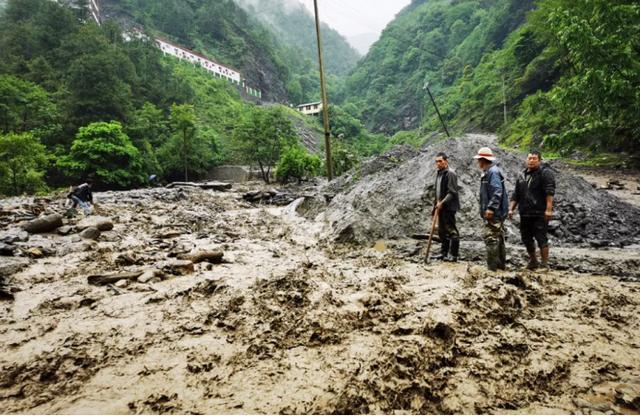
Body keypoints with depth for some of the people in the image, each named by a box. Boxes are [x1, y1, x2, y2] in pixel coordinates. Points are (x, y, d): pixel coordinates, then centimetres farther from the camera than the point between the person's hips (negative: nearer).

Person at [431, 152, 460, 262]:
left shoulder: (450, 174, -12)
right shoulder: (439, 173, 16)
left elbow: (452, 192, -18)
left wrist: (442, 203, -22)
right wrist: (436, 204, 17)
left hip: (449, 207, -9)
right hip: (441, 207, 9)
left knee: (452, 231, -4)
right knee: (442, 231, 14)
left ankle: (454, 255, 1)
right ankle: (444, 253, 24)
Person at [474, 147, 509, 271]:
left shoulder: (493, 172, -14)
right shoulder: (488, 172, 18)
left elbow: (497, 191, -24)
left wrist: (491, 208, -27)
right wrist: (488, 208, 18)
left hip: (494, 212, -11)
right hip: (497, 212, 11)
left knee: (490, 237, -10)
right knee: (499, 238, 15)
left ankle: (492, 266, -8)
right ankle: (501, 264, 25)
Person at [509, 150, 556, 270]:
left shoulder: (545, 172, -4)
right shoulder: (522, 176, 17)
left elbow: (550, 192, -13)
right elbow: (516, 195, 19)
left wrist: (549, 209, -21)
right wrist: (511, 209, 12)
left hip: (540, 214, -7)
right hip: (525, 214, 7)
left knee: (541, 238, -5)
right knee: (526, 238, 12)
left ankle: (544, 264, 4)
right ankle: (533, 261, 28)